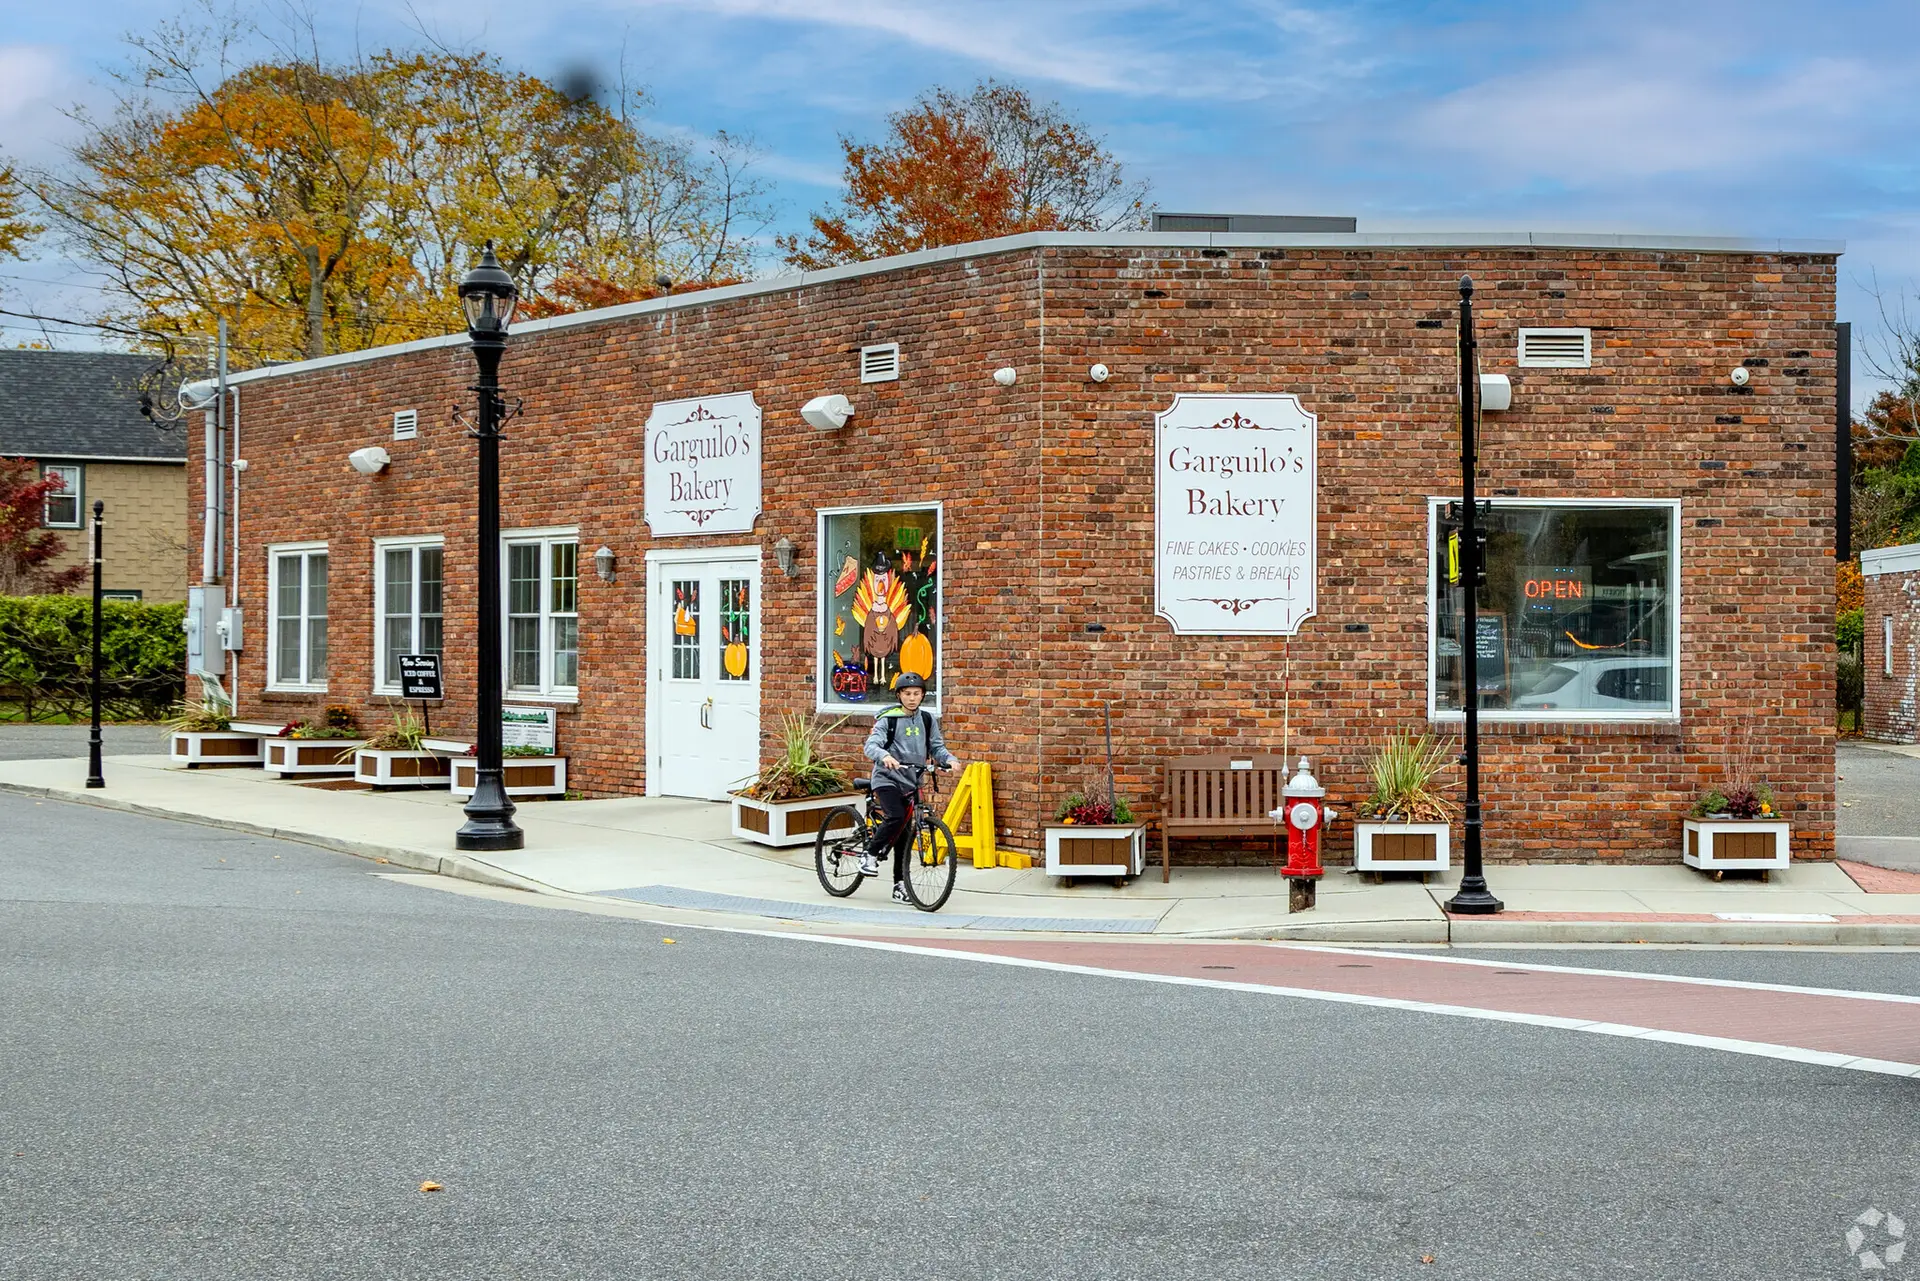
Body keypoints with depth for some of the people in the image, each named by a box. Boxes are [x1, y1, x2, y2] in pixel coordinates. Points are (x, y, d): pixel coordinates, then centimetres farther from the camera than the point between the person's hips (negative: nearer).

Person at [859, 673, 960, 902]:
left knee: (904, 834, 7)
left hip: (911, 782, 4)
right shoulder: (888, 719, -6)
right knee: (896, 818, -28)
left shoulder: (927, 719, 7)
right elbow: (871, 745, -17)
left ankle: (900, 885, 13)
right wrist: (884, 756, -39)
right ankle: (870, 855, -7)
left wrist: (950, 760, -15)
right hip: (887, 779, -4)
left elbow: (937, 747, 7)